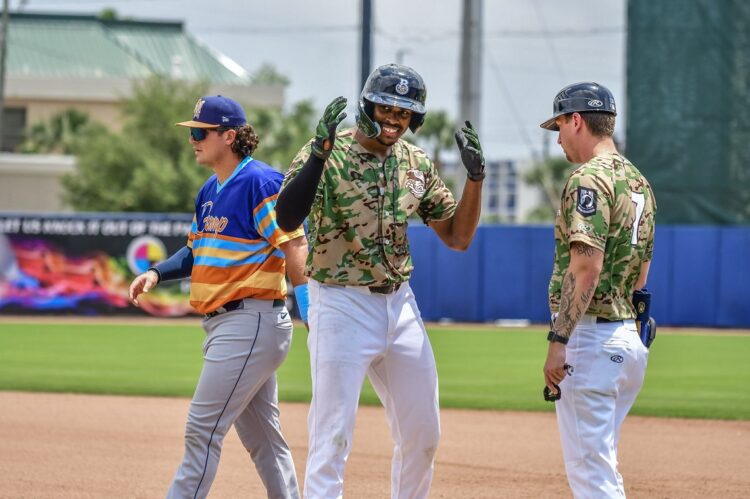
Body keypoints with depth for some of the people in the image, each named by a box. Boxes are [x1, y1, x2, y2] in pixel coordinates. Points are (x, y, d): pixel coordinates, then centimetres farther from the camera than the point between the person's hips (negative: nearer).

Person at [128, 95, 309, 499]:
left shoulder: (260, 182, -13)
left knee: (203, 430, -11)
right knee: (261, 438, 14)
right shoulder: (209, 192, 16)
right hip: (224, 325, 10)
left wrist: (312, 316, -19)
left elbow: (296, 249, -17)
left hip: (251, 323, -10)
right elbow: (197, 251, 24)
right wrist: (157, 273, 7)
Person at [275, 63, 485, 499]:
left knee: (423, 434, 12)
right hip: (342, 305, -6)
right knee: (333, 438, -7)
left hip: (401, 307, 6)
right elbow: (287, 220, -26)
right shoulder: (327, 155, -10)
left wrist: (475, 177, -4)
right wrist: (321, 150, -36)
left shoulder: (417, 164, 7)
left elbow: (458, 237, 11)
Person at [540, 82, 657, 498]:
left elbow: (586, 268, -21)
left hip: (590, 335, -10)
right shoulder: (639, 182, 17)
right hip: (629, 336, 10)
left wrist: (558, 340, -22)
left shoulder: (589, 179, -12)